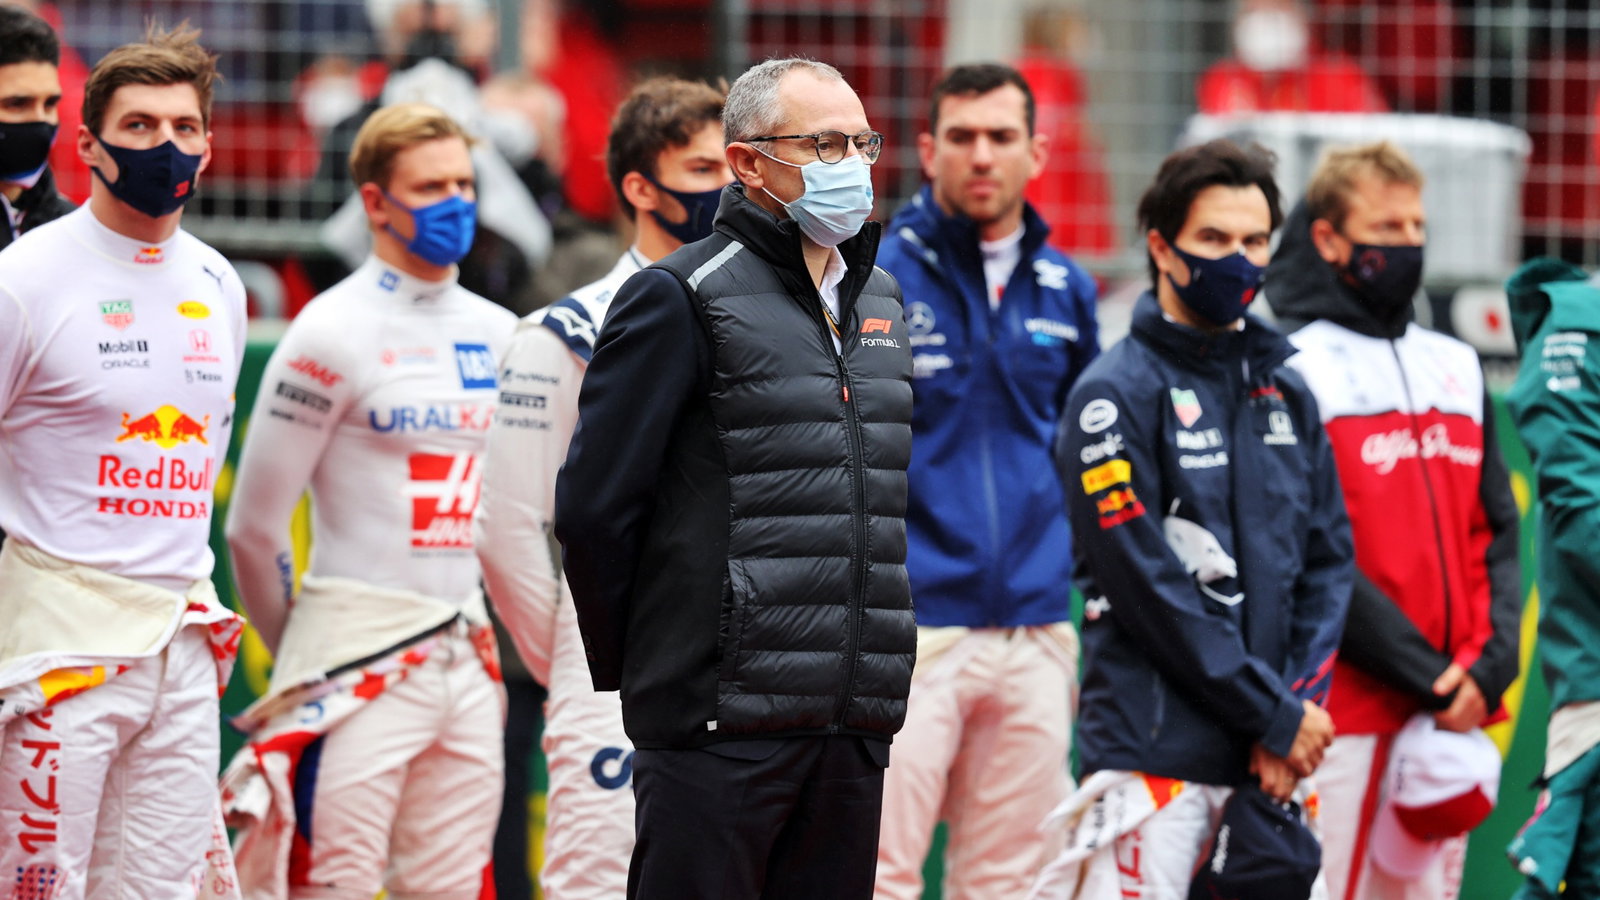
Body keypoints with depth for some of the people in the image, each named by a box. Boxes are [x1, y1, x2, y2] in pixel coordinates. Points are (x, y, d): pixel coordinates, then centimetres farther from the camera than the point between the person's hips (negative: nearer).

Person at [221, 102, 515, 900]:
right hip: (359, 673, -6)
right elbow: (253, 528, -5)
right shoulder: (334, 334, -8)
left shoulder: (499, 336, 12)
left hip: (466, 663, 6)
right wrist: (305, 655, 6)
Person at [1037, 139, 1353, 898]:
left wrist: (1298, 705, -2)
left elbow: (1328, 559, 14)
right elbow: (1145, 582, -11)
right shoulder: (1117, 393, -4)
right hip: (1155, 751, -6)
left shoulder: (1286, 393, 16)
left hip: (1276, 754, 6)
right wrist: (1275, 715, -10)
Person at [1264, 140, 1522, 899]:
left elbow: (1497, 537, 14)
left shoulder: (1457, 369, 17)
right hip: (1343, 713, -6)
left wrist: (1489, 665, -3)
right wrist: (1426, 675, -14)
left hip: (1453, 714, 6)